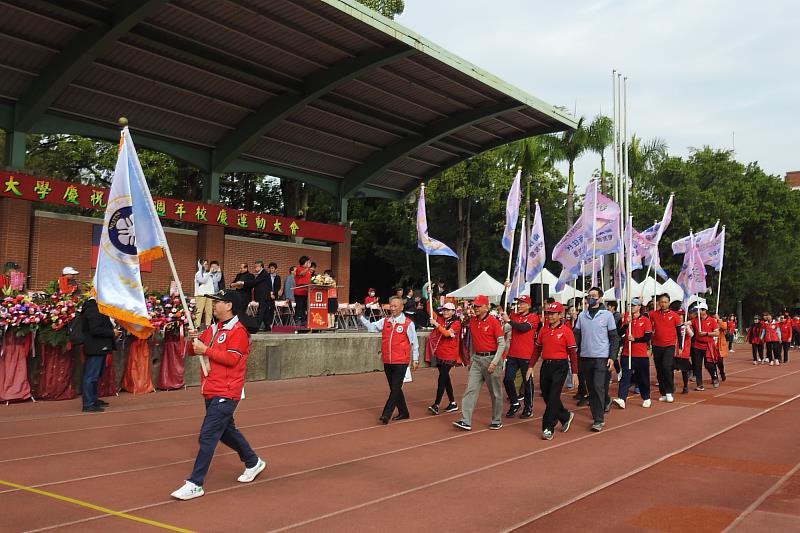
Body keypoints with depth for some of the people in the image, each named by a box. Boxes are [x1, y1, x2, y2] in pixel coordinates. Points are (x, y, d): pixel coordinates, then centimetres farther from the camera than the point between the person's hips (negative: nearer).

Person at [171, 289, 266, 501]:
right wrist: (194, 339, -6)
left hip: (225, 394, -9)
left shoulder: (238, 331, -13)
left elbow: (231, 358, -22)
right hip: (211, 392, 9)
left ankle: (195, 484, -7)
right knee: (226, 431, 21)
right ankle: (253, 463, 38)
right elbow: (194, 351, 15)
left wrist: (206, 350, -21)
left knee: (207, 436, -11)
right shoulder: (213, 329, 13)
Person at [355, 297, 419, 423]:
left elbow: (414, 342, -1)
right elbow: (370, 327, 3)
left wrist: (415, 360, 1)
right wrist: (360, 315, -8)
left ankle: (386, 414, -9)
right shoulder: (385, 321, 8)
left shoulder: (408, 323, -5)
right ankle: (403, 413, 27)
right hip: (387, 361, 6)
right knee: (394, 388, 14)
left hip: (401, 362, -5)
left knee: (395, 388, -8)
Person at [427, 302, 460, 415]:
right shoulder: (441, 319, 9)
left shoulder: (456, 323, -8)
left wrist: (436, 324, -25)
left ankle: (436, 405, -15)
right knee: (445, 378, 12)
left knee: (442, 378, -12)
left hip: (449, 355, -7)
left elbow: (447, 333, -21)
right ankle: (453, 403, 22)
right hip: (439, 353, 7)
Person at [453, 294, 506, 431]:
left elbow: (502, 343, -12)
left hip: (491, 358, -5)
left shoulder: (493, 321, -11)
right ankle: (466, 421, -7)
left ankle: (497, 421, 19)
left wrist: (494, 363, -18)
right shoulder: (472, 321, 8)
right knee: (470, 389, -4)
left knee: (495, 392, 6)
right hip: (476, 359, 5)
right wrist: (471, 358, 17)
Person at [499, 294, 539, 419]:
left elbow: (523, 327, -21)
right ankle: (514, 404, 21)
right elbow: (502, 306, 7)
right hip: (512, 354, 5)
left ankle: (529, 408, 18)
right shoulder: (514, 315, 11)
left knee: (527, 382, 6)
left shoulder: (533, 317, -6)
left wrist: (509, 321, -20)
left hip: (526, 355, -5)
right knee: (507, 379, 2)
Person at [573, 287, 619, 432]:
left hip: (601, 357, -4)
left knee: (598, 387, -12)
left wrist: (612, 357, -8)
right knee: (591, 388, 10)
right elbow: (576, 335, 9)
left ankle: (598, 420, -7)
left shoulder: (607, 315, -2)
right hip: (585, 357, 4)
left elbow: (614, 338, -1)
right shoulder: (581, 315, 7)